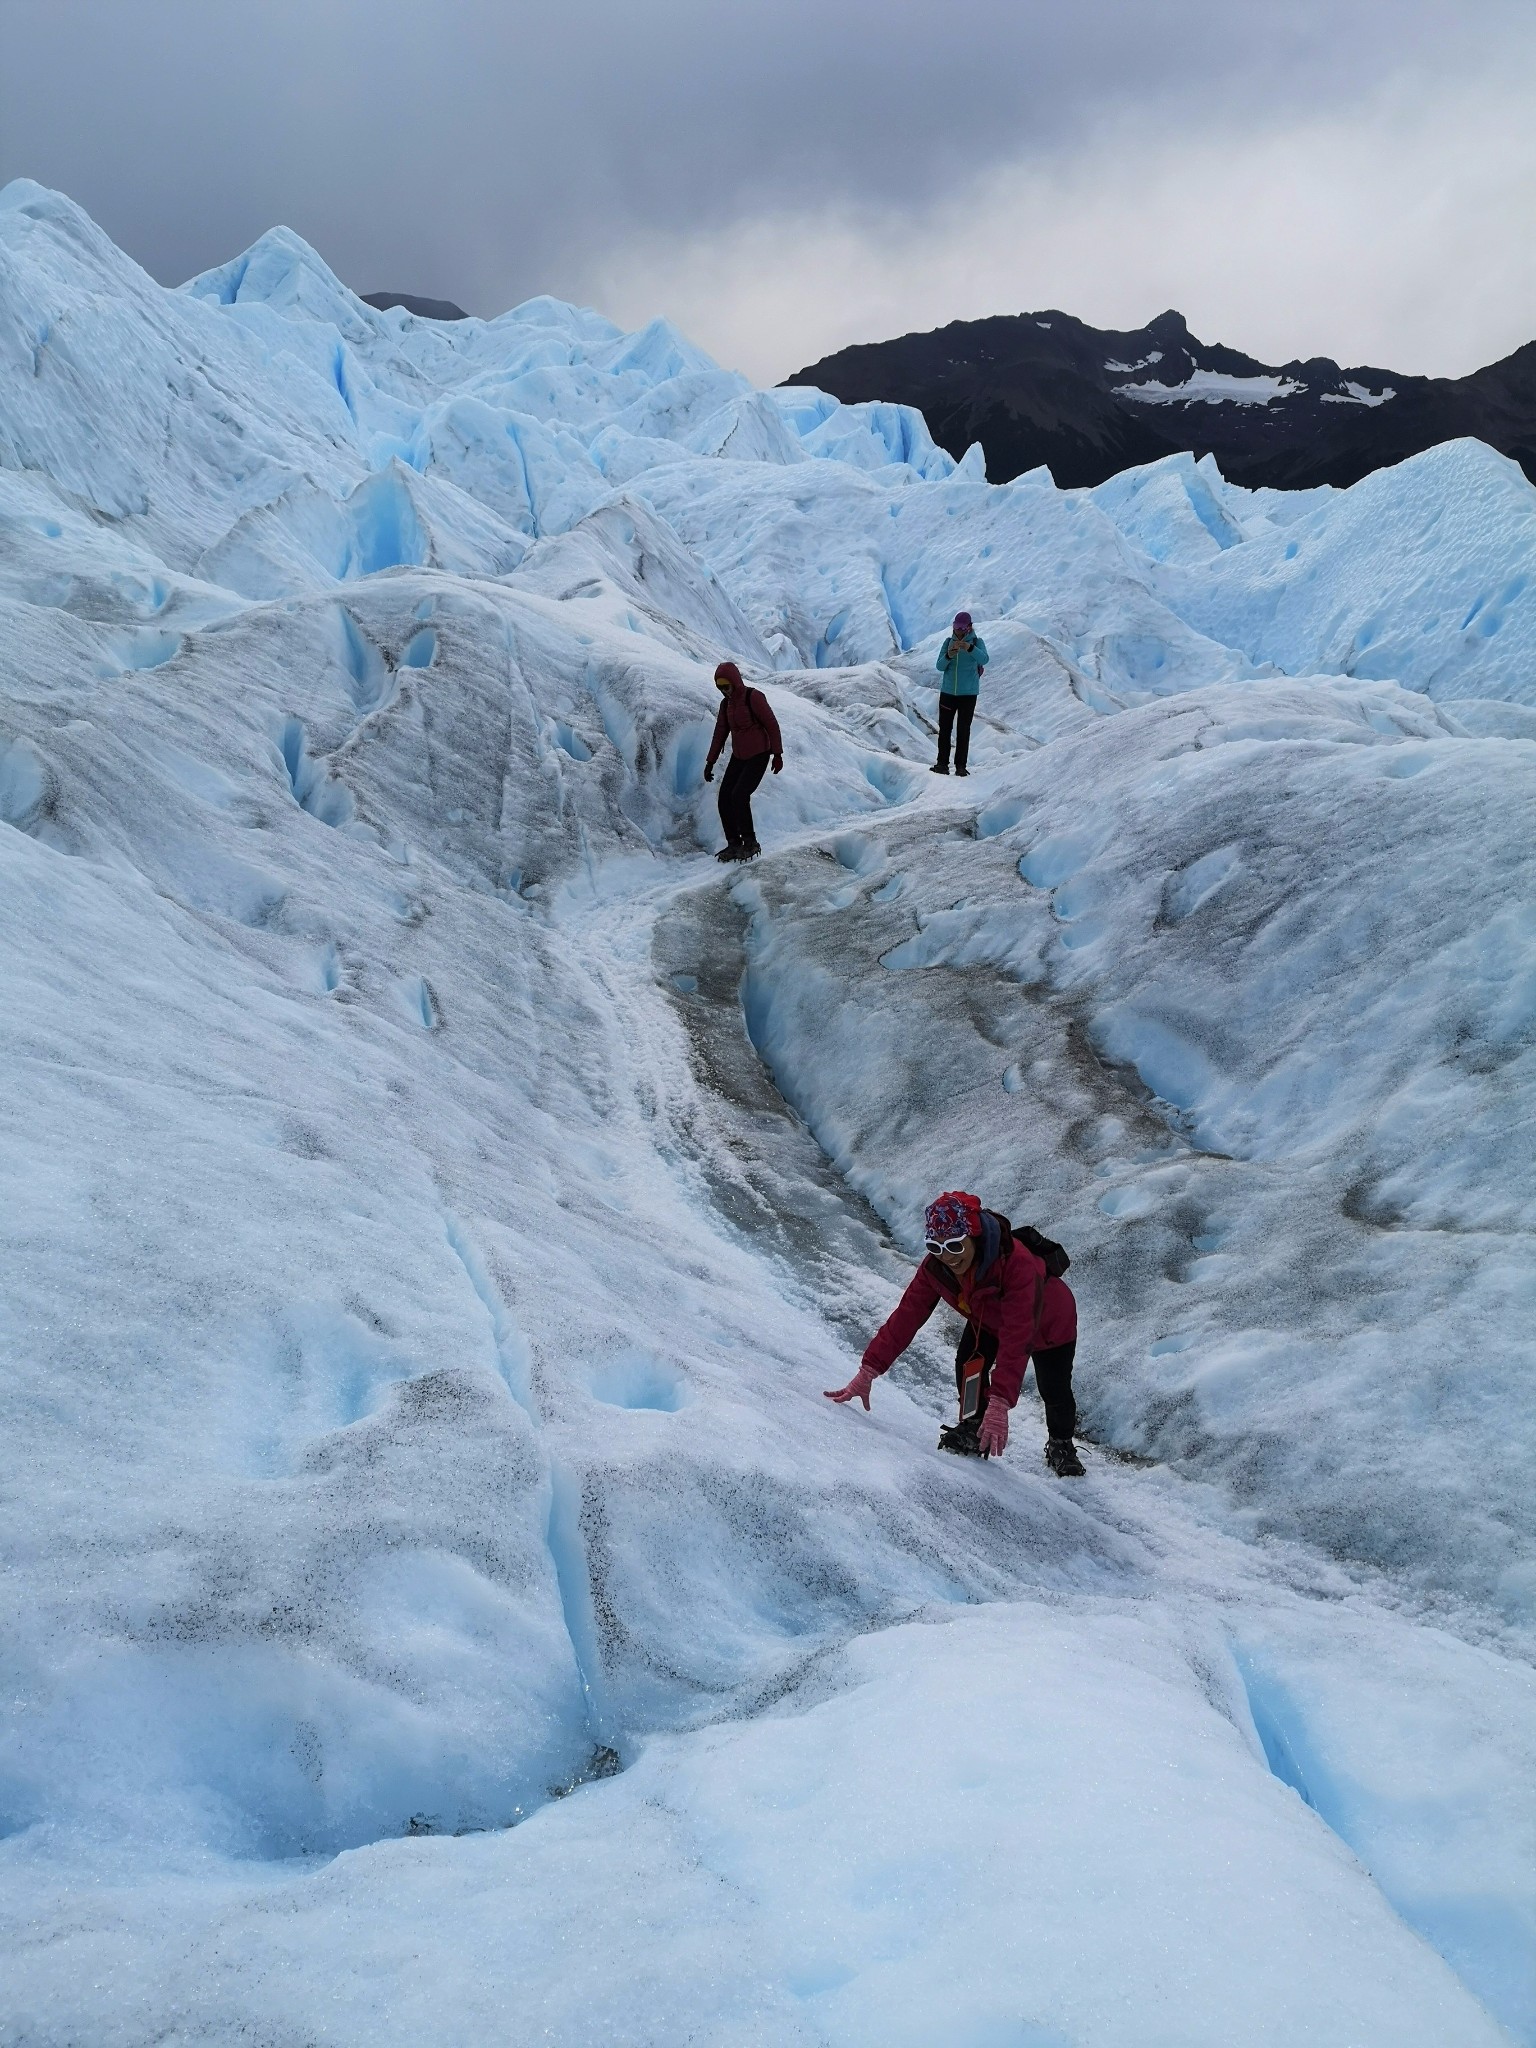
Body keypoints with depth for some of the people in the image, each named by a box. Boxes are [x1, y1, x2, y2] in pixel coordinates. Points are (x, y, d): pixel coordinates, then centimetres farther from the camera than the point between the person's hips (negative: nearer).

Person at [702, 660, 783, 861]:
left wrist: (778, 754, -13)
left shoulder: (754, 697, -15)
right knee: (725, 798, -3)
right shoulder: (726, 703, 7)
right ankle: (734, 845, 4)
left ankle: (750, 843, -9)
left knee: (739, 796, -20)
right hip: (738, 757, 7)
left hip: (758, 756, -7)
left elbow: (772, 725, -12)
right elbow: (720, 733, 13)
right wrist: (710, 762, 12)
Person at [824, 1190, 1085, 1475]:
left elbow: (1016, 1339, -49)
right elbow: (906, 1316, -28)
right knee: (969, 1362, -21)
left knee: (1055, 1393, 6)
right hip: (988, 1319, 4)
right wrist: (867, 1372, -35)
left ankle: (1061, 1446, 37)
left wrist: (999, 1404, -55)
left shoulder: (1017, 1262, -47)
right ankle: (972, 1428, 2)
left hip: (1049, 1323, -3)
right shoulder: (935, 1267, -30)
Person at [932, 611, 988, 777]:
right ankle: (942, 764, 5)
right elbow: (939, 666, -3)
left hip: (968, 693, -3)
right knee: (944, 728, 2)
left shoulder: (977, 642, -4)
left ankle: (961, 766, 0)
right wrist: (948, 656, -24)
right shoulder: (948, 642, 3)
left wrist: (969, 648, -41)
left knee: (963, 730, -2)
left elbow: (984, 659, -23)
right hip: (947, 691, 3)